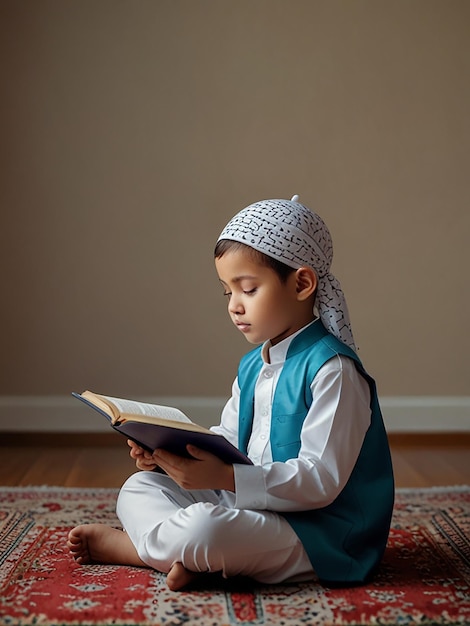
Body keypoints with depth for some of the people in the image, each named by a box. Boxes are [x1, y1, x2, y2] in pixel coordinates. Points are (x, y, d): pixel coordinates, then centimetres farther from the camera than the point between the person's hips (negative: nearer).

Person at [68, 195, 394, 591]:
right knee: (139, 487, 9)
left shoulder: (333, 370, -19)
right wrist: (164, 450, -2)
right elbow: (228, 440, 17)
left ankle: (122, 544, -2)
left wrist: (225, 477, -32)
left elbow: (322, 480, -24)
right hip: (247, 504, 9)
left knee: (204, 528, -32)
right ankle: (181, 554, -16)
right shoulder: (252, 366, 10)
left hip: (315, 533, -9)